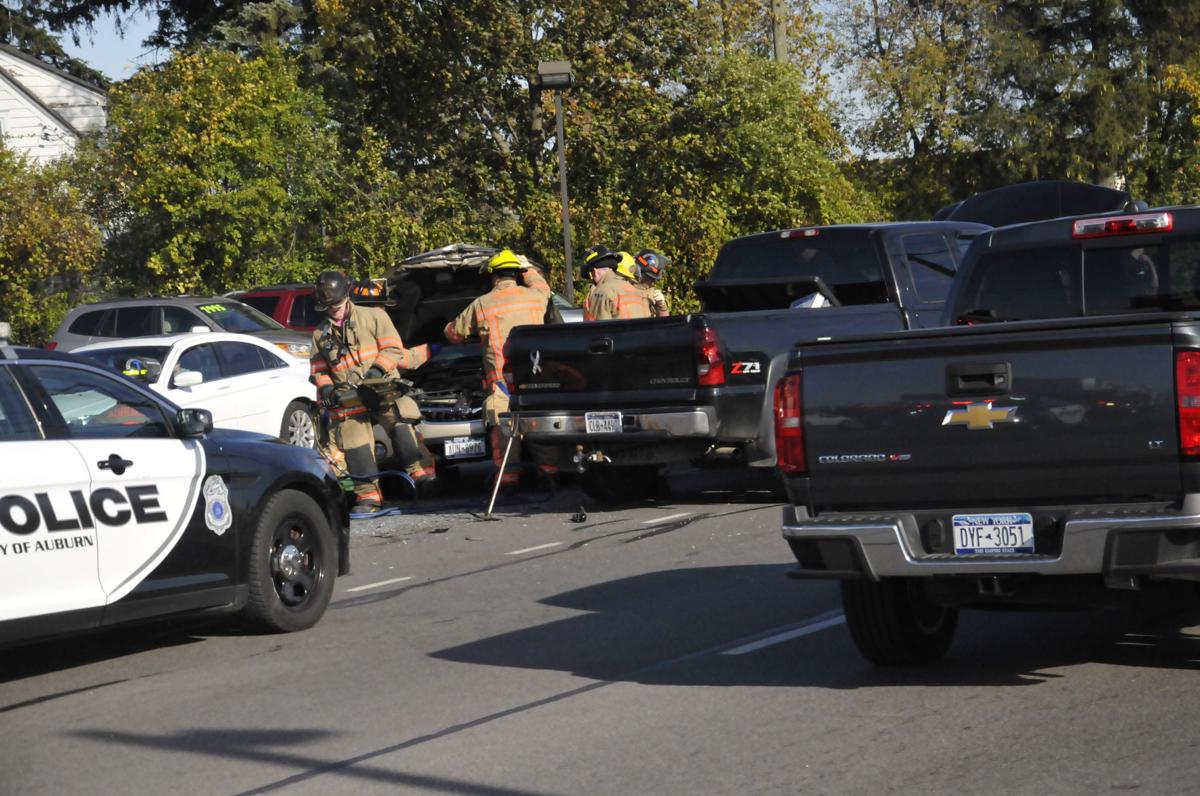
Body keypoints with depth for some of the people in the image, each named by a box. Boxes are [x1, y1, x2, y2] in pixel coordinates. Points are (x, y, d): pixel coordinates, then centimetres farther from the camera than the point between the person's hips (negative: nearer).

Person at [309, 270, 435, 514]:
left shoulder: (373, 317, 6)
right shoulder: (320, 335, 17)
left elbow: (393, 349, 0)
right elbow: (318, 370, 20)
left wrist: (377, 370, -16)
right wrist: (326, 389, -1)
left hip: (383, 389, -3)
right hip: (348, 400, 3)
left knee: (400, 423, -25)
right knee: (356, 447, -4)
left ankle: (419, 472, -23)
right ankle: (368, 496, 3)